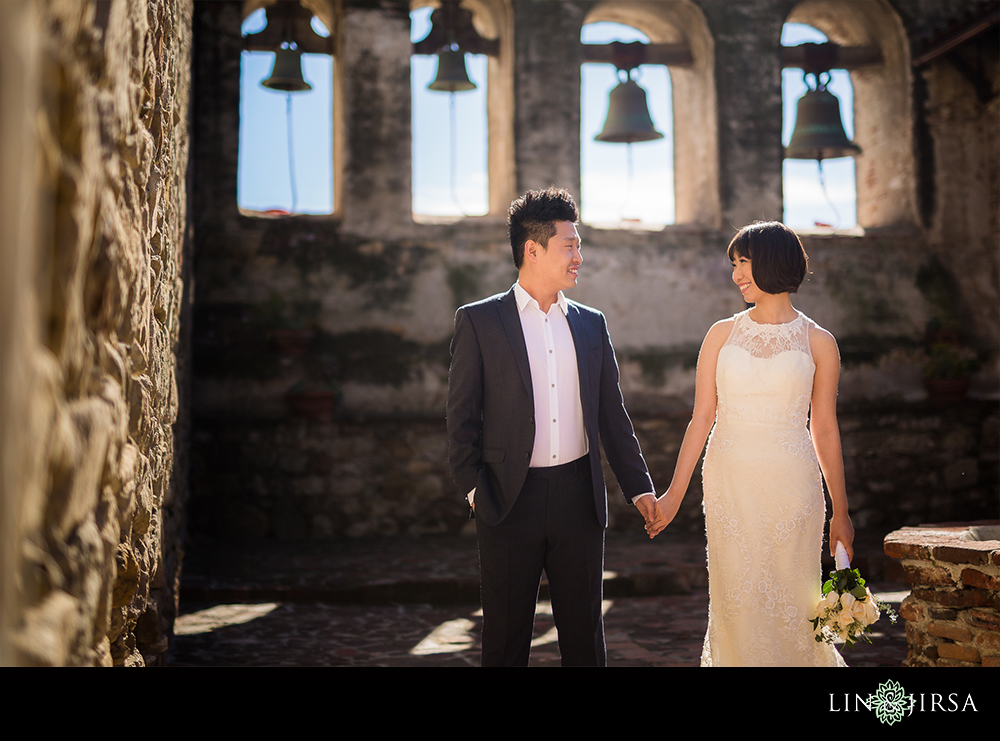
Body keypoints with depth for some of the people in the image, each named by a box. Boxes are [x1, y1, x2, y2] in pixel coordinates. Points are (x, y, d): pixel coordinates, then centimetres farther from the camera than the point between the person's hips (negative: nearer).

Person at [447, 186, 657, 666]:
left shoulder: (591, 325, 10)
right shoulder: (478, 321, -1)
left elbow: (612, 414, 12)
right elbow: (461, 415, -2)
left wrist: (639, 486, 9)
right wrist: (473, 489, -8)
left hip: (579, 498, 3)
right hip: (510, 501, -3)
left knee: (585, 634, 11)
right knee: (505, 637, 8)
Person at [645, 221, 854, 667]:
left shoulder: (818, 342, 2)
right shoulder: (722, 335, 5)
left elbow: (824, 430, 5)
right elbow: (702, 418, 4)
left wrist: (840, 512, 6)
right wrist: (674, 494, 1)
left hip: (791, 484, -1)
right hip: (729, 485, 1)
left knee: (792, 603, 4)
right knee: (736, 603, 6)